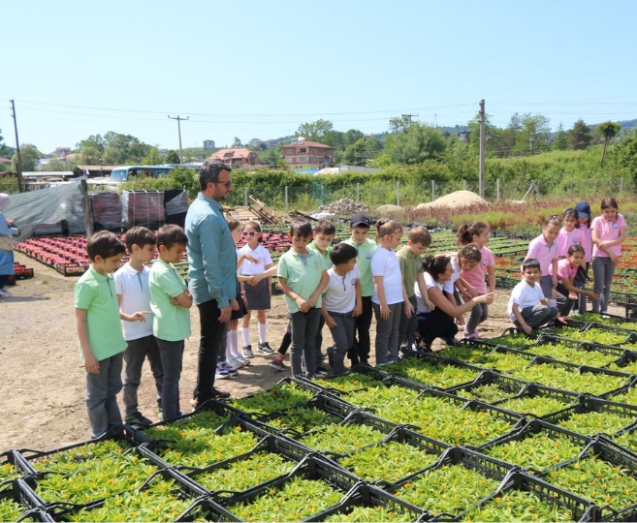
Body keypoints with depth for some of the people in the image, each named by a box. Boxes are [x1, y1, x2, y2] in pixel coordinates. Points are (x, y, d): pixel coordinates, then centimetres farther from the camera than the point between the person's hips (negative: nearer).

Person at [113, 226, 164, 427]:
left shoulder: (151, 272, 1)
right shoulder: (120, 276, -13)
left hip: (154, 332, 5)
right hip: (133, 336, -5)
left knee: (161, 371, 16)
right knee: (132, 377, 10)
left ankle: (163, 407, 32)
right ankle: (131, 414, 25)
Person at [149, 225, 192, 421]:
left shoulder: (168, 268, 10)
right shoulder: (163, 272, -21)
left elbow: (184, 296, 8)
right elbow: (187, 302, -23)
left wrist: (183, 296, -13)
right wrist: (186, 297, -3)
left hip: (174, 329, 10)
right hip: (170, 331, -10)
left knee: (173, 374, 17)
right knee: (171, 375, 1)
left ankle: (174, 413, 29)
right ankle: (170, 417, 13)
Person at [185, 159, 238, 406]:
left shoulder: (200, 207, 10)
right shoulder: (208, 216, -23)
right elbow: (211, 264, -24)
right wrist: (223, 301, -20)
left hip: (210, 289, 10)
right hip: (212, 291, -10)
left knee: (212, 342, 19)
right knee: (211, 344, 2)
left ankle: (205, 390, 32)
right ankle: (203, 398, 15)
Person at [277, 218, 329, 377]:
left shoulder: (316, 255, 2)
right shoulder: (286, 258, -6)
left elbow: (325, 277, 3)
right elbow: (281, 283, -6)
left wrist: (315, 297, -8)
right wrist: (297, 299, -16)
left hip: (315, 305, 3)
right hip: (297, 306, -3)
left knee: (311, 341, 15)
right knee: (298, 343, 6)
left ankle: (311, 373, 24)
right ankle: (297, 375, 15)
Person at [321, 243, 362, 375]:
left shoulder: (354, 270, -14)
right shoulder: (328, 277, -28)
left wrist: (359, 304, -1)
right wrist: (327, 317, -15)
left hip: (349, 312, 6)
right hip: (334, 314, -5)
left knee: (349, 344, 13)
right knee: (342, 345, -11)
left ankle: (333, 353, 43)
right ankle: (338, 372, 11)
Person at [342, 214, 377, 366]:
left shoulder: (373, 246, -4)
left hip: (366, 294, 1)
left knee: (364, 330, 13)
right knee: (351, 330, 8)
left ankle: (364, 360, 25)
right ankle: (354, 362, 20)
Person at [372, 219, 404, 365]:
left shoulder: (392, 253, 8)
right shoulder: (379, 256, -18)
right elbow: (378, 283, -19)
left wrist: (403, 296, 15)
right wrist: (383, 304, -18)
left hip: (396, 300, 8)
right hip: (385, 302, -8)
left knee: (394, 332, 15)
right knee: (384, 333, 4)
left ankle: (393, 359, 25)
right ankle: (382, 363, 14)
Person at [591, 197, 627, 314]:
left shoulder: (620, 219, 1)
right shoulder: (597, 220, -6)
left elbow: (623, 237, -5)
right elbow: (595, 239, -12)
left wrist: (609, 243, -20)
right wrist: (609, 252, -15)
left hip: (612, 256, 3)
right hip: (599, 256, -3)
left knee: (607, 285, 10)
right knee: (598, 285, -5)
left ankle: (604, 311, 17)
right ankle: (595, 311, 2)